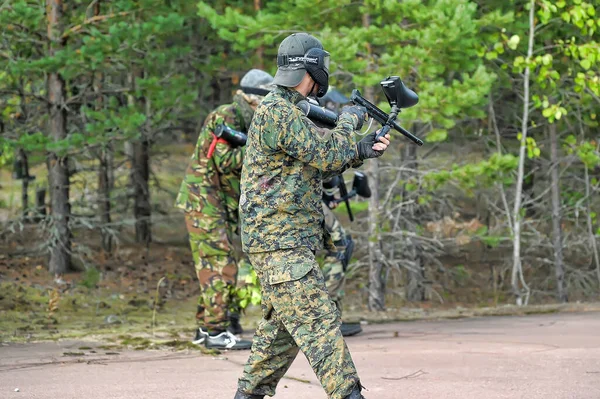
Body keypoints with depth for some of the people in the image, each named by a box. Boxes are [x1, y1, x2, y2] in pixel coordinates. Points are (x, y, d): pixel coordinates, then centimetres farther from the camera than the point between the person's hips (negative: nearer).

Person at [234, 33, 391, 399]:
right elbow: (329, 153, -19)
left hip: (285, 242, 10)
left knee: (283, 327, 17)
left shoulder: (288, 111, 17)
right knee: (320, 324, -15)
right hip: (280, 245, -10)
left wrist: (363, 150, 4)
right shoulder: (277, 114, -17)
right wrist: (349, 121, -1)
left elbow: (322, 166, 18)